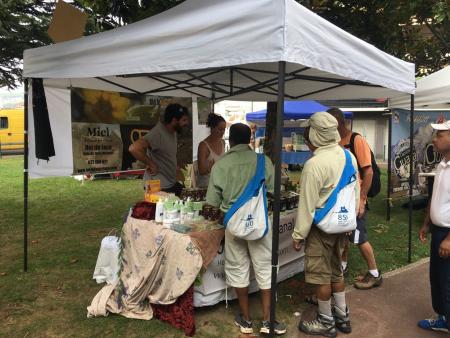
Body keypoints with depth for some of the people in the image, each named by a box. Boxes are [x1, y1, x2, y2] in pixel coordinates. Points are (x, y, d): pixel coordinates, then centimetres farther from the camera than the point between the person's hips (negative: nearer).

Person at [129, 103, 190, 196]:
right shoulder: (157, 133, -19)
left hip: (172, 184, 9)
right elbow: (134, 148, -31)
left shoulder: (173, 132, 9)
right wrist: (152, 165, -21)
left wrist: (174, 167, 10)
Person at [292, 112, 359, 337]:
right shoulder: (349, 156, 1)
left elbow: (307, 205, -20)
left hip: (322, 226, -8)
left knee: (321, 275, 8)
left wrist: (298, 234, -10)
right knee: (336, 271, 21)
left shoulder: (314, 164, -23)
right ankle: (342, 317, 33)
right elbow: (356, 193, 9)